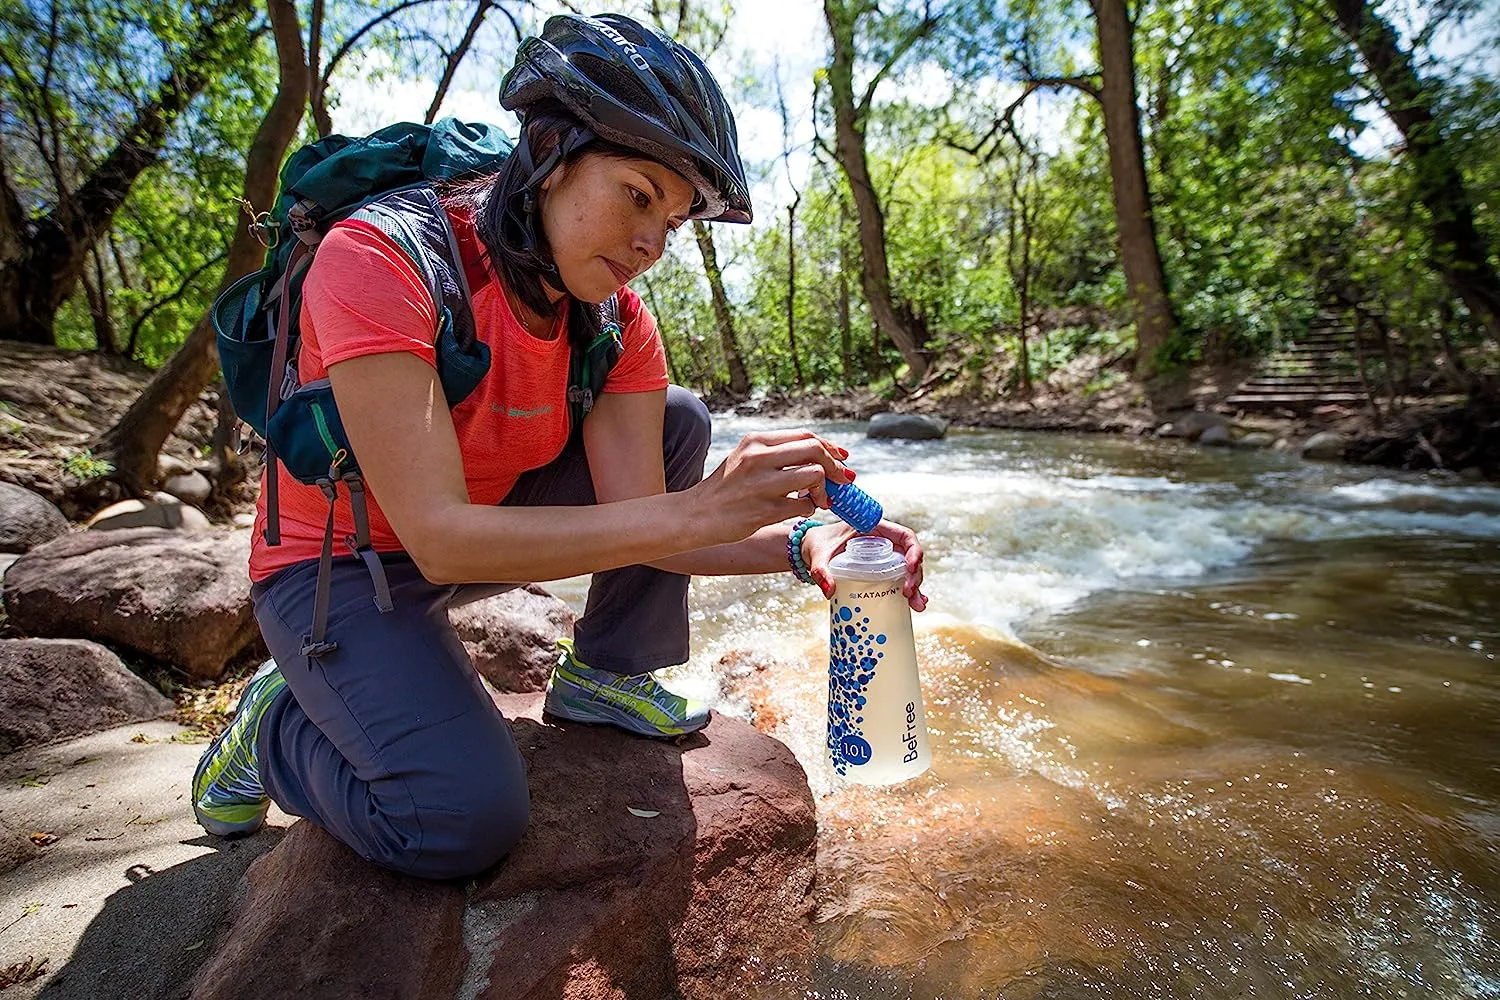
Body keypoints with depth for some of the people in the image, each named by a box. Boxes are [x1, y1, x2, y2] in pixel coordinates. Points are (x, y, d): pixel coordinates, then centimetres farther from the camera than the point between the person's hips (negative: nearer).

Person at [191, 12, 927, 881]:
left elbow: (636, 517, -17)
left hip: (487, 529, 6)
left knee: (680, 421, -6)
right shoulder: (378, 260, -28)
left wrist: (801, 542, -34)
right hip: (339, 565, -5)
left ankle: (604, 676, 4)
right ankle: (276, 724, 6)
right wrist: (692, 513, -43)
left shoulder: (616, 321, -10)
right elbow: (441, 538, -36)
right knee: (464, 819, -27)